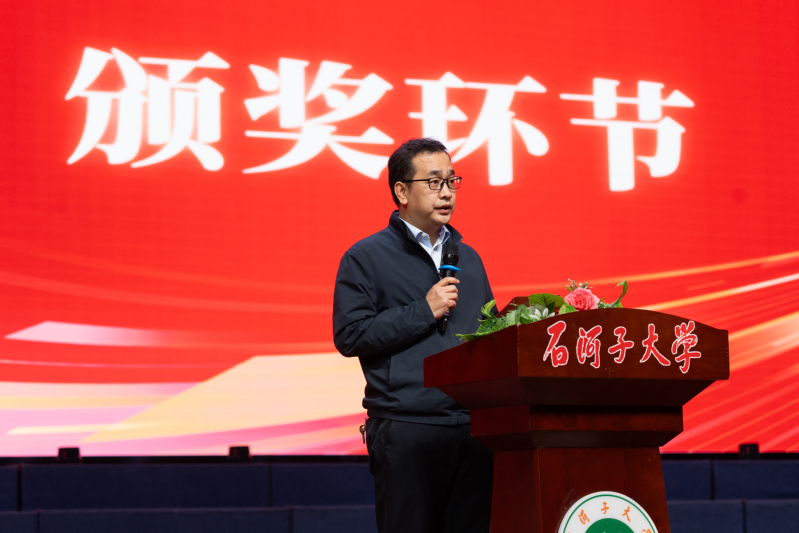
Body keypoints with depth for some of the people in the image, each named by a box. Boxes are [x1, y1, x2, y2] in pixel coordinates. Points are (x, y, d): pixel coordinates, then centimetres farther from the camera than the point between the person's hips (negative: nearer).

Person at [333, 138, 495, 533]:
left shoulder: (468, 259, 21)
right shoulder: (366, 258, 3)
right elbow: (349, 336, -7)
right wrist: (424, 311, -9)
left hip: (473, 426, 5)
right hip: (405, 426, -5)